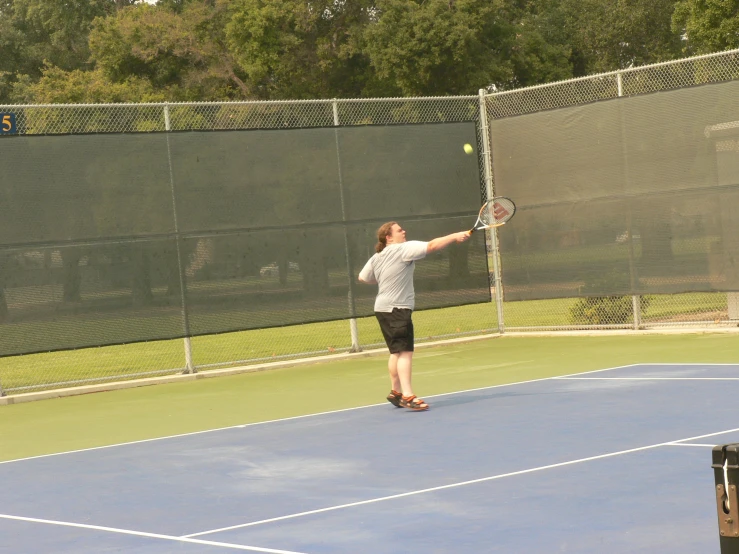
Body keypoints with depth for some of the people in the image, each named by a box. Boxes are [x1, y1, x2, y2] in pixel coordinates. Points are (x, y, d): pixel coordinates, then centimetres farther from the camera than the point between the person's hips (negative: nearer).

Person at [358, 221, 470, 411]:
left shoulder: (376, 258, 11)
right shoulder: (403, 249, -12)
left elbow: (363, 277, 21)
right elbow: (431, 246, -19)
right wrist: (455, 236, -18)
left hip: (383, 308, 9)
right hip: (397, 308, -9)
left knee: (396, 352, 19)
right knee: (405, 352, -13)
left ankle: (395, 392, 27)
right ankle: (407, 396, -20)